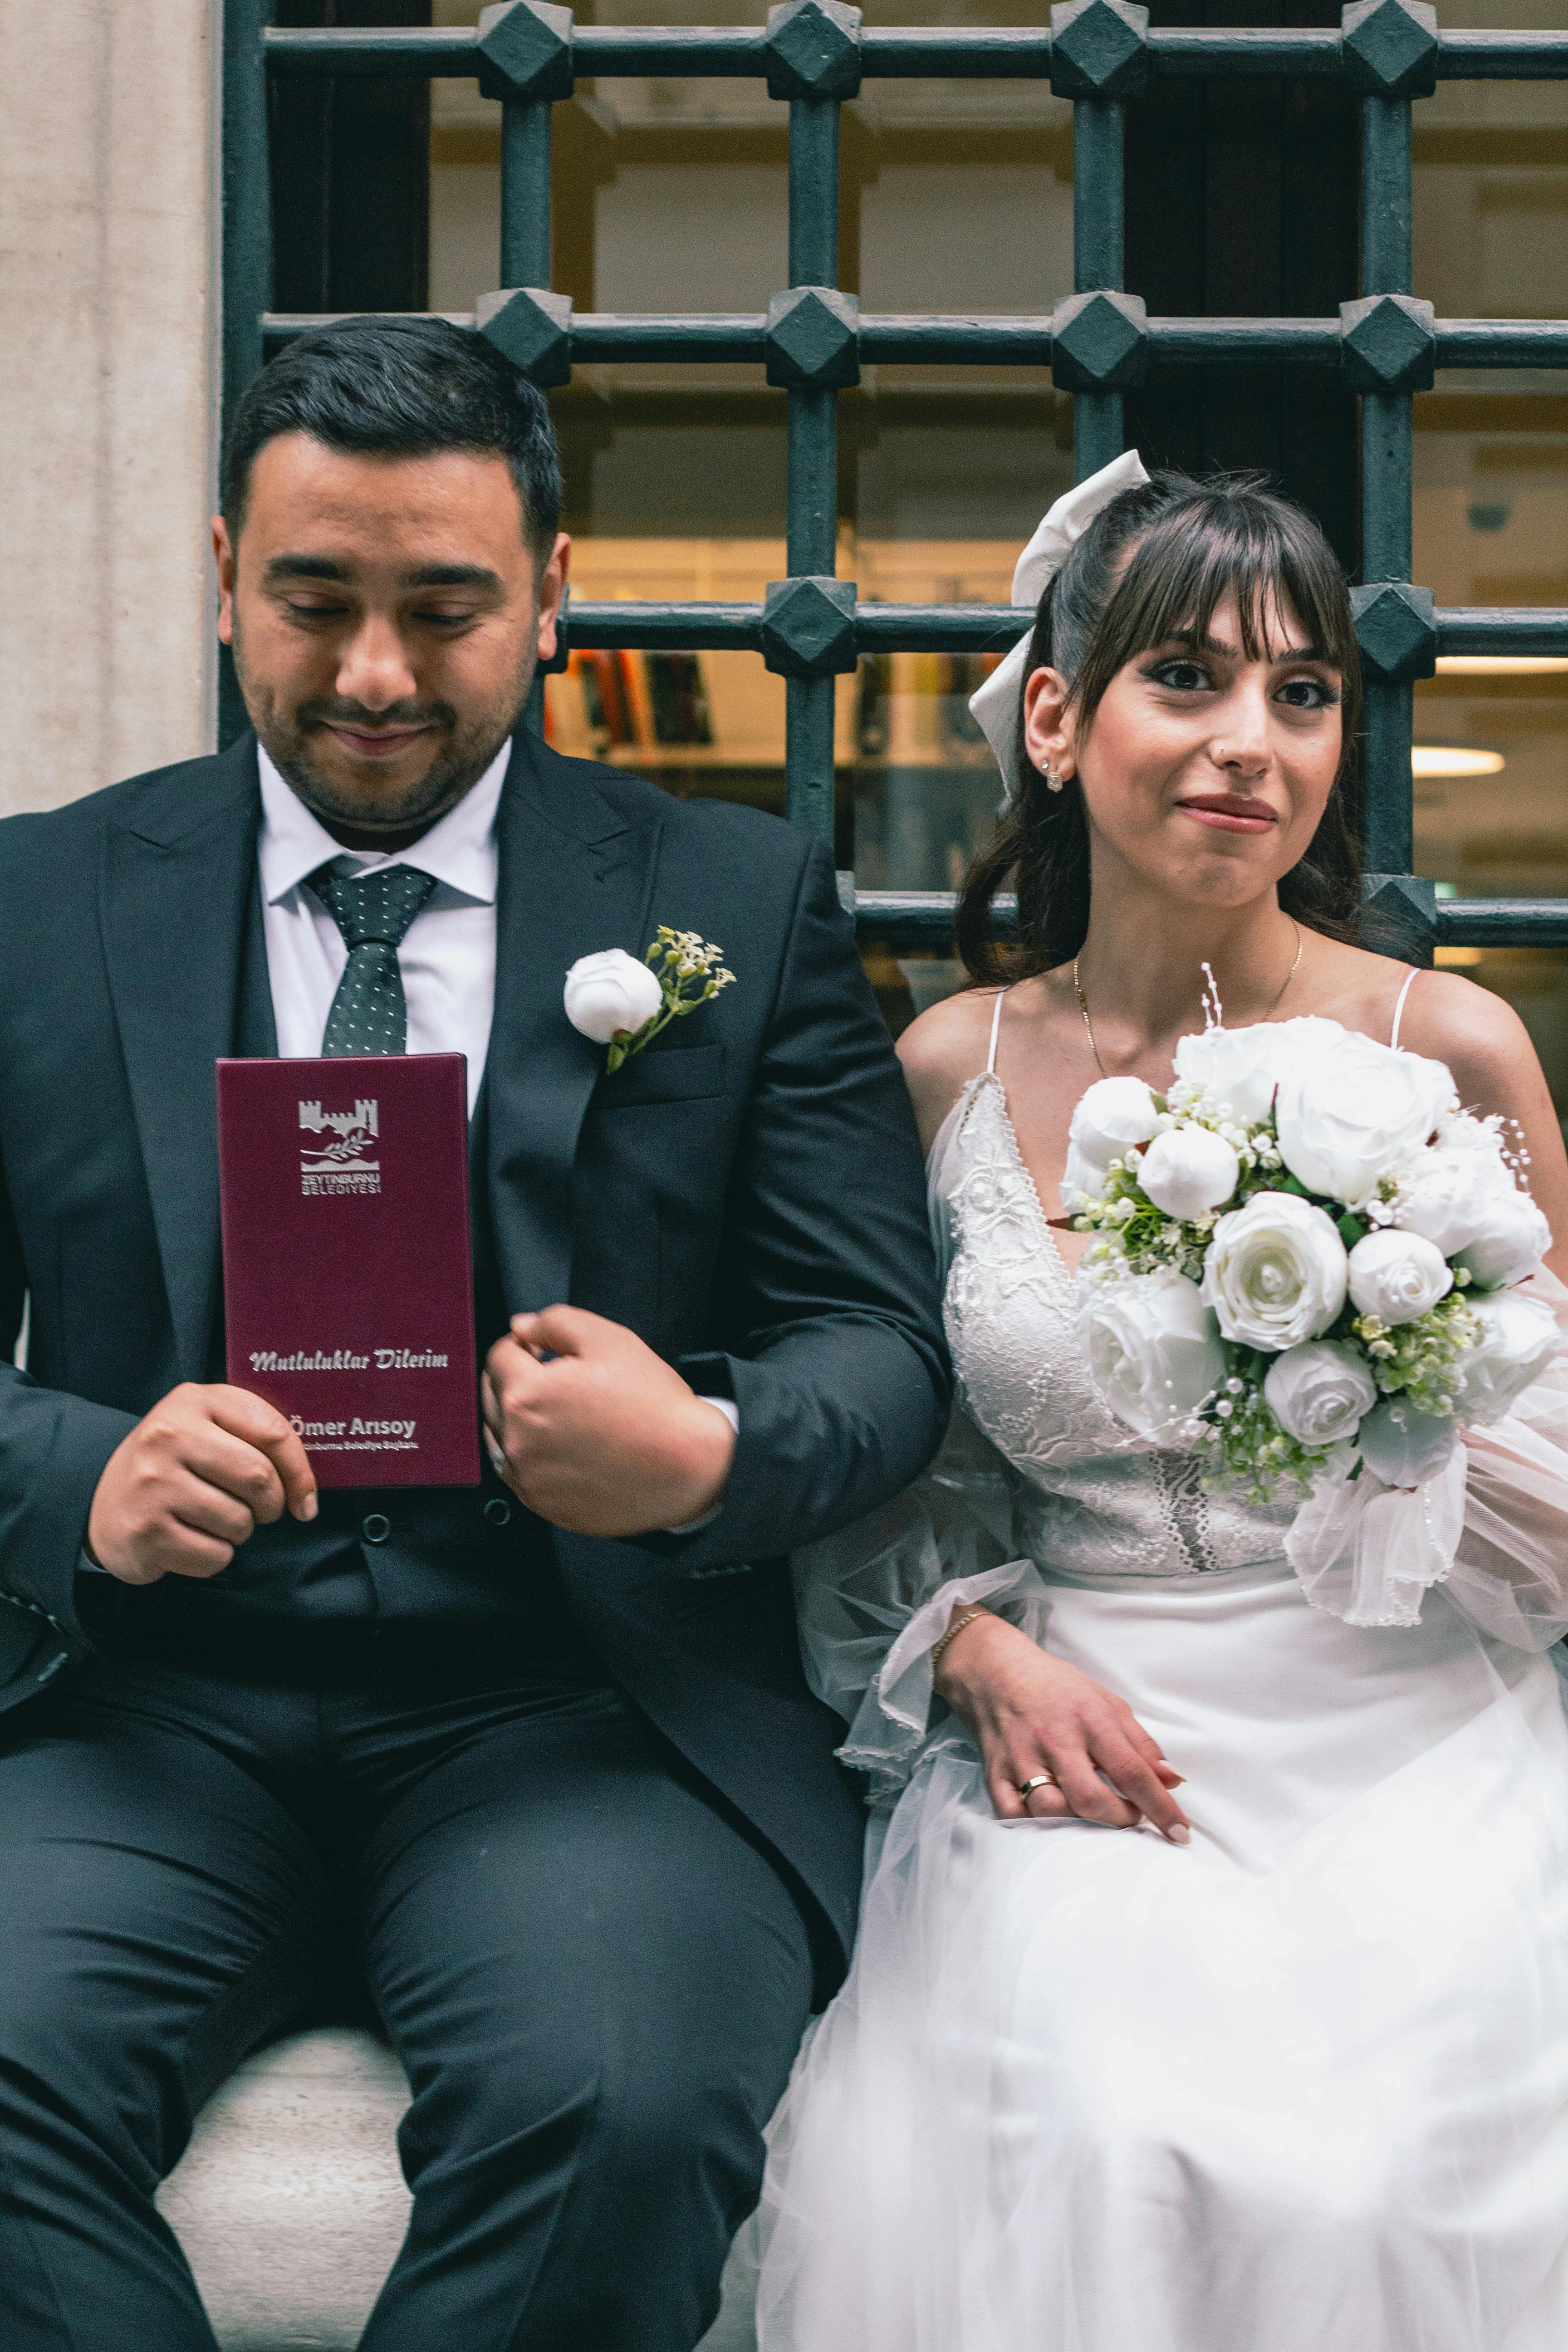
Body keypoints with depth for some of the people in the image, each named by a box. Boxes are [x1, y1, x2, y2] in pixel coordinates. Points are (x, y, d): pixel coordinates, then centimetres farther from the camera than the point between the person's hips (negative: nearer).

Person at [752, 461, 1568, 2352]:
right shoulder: (951, 1068, 6)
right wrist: (983, 1650, -5)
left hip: (1404, 1745, -1)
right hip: (1080, 1743, 1)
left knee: (1395, 2141, -28)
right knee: (1072, 2137, -27)